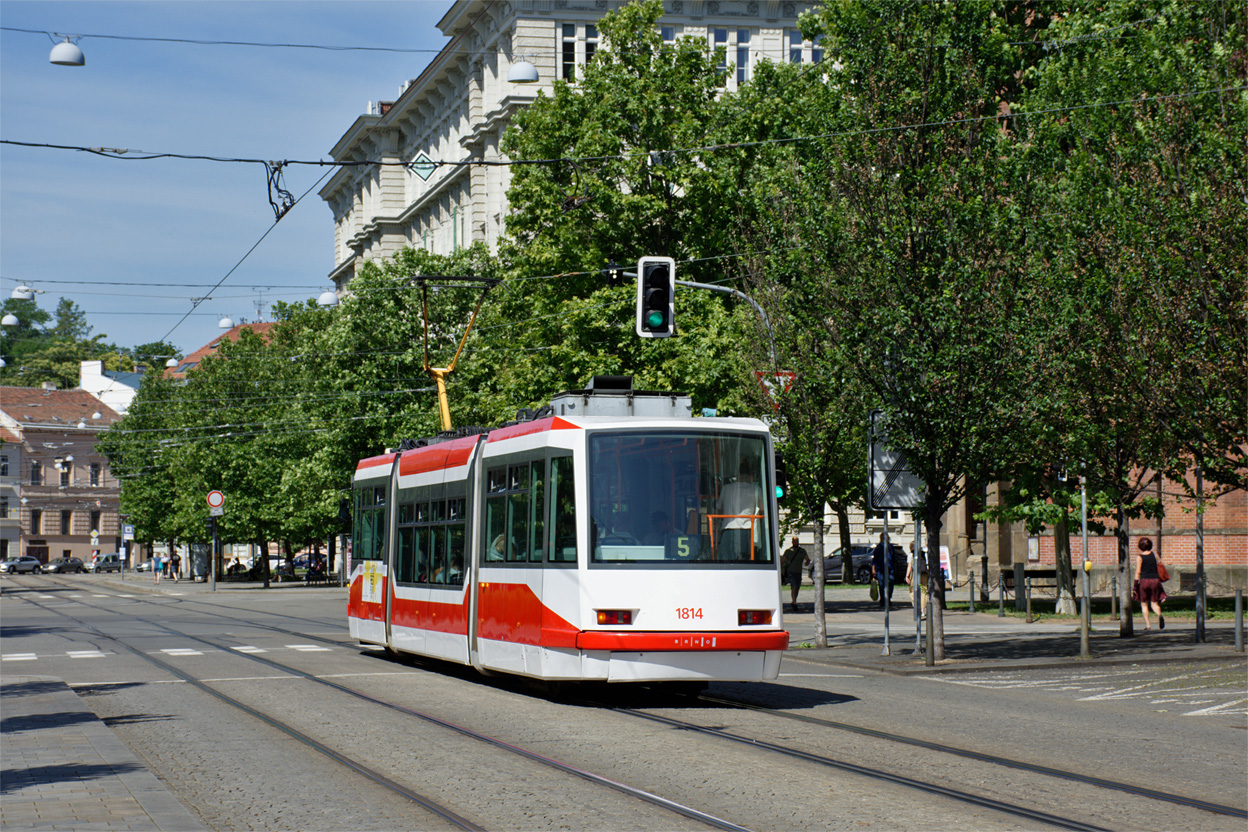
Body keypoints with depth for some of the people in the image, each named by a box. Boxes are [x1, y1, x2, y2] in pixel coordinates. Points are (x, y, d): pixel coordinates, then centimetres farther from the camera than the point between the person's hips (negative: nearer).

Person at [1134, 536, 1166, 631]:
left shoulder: (1139, 558, -3)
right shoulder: (1154, 554, 6)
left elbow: (1138, 572, -6)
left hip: (1144, 580, -2)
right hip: (1155, 580, 2)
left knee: (1144, 604, 9)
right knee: (1154, 603, 6)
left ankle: (1147, 625, 2)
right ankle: (1159, 615, -27)